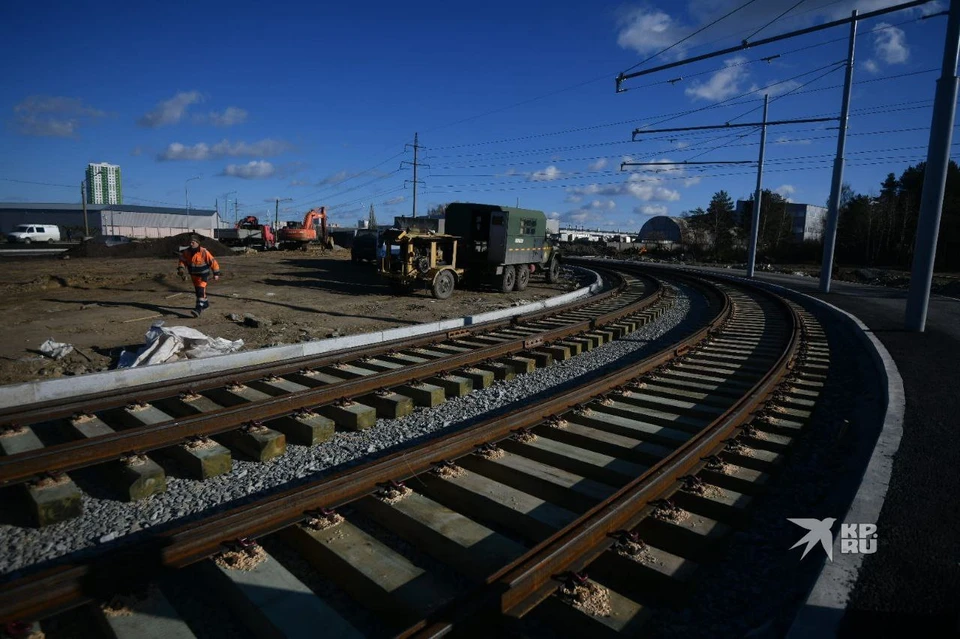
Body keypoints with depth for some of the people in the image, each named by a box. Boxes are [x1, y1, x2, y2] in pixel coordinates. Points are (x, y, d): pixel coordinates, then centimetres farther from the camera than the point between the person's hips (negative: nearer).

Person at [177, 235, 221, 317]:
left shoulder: (204, 252, -22)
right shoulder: (187, 252, -6)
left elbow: (213, 261, -15)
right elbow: (182, 262, 6)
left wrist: (216, 273, -12)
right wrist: (182, 272, -8)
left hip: (203, 275, -7)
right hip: (194, 275, 7)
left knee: (201, 290, -17)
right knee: (197, 290, 20)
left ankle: (199, 309, -24)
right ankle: (205, 303, 42)